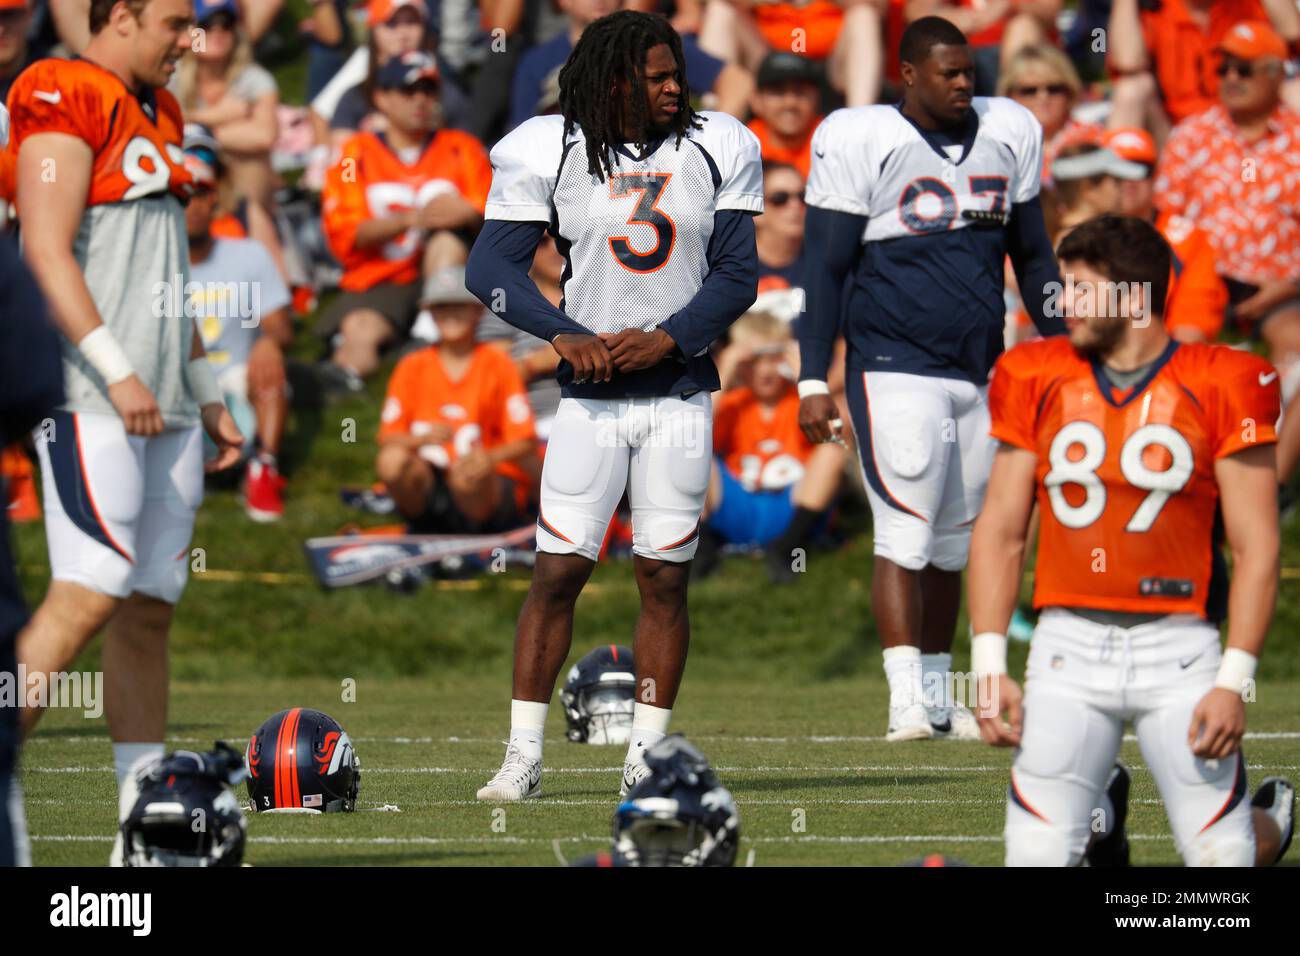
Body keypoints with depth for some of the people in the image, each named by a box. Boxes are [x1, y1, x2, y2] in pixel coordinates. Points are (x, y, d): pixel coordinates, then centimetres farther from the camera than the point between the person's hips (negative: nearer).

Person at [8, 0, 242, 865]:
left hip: (159, 404, 9)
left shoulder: (156, 117, 20)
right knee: (90, 595, -16)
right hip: (91, 401, -9)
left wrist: (206, 395, 24)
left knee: (150, 608, 7)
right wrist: (115, 371, -21)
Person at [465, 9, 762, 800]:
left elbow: (738, 273, 2)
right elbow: (491, 268, -5)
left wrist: (668, 338, -12)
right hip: (591, 399, -1)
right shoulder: (552, 155, -4)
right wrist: (563, 333, -17)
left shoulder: (714, 150, 2)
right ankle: (524, 757, 0)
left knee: (666, 578, 2)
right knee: (558, 572, -5)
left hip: (679, 392, 1)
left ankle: (646, 757, 9)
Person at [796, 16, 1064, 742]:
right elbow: (827, 268, -5)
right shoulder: (861, 143, -7)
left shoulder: (1008, 135, 9)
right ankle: (908, 700, -14)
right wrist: (813, 382, -10)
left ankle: (938, 696, 18)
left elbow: (1032, 255, 19)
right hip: (897, 368, -5)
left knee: (954, 543, 10)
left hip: (981, 374, 5)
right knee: (905, 532, -12)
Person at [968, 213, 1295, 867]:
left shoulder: (1220, 388, -5)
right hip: (1069, 643, 2)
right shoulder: (1038, 382, 5)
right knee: (1037, 860, -6)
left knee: (1222, 859, -3)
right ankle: (1103, 804, 29)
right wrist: (988, 665, -1)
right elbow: (999, 532, 8)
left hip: (1177, 645, -2)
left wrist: (1234, 682, -11)